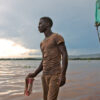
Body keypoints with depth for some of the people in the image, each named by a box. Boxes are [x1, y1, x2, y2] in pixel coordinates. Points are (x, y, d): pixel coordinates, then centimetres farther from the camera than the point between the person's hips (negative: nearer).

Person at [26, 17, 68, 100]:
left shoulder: (58, 37, -6)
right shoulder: (43, 43, 19)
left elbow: (65, 55, -16)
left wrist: (63, 75, -26)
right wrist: (34, 74, 6)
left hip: (56, 75, -8)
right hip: (45, 75, 8)